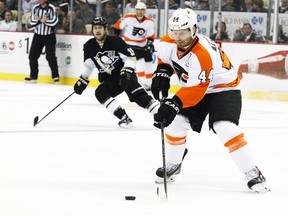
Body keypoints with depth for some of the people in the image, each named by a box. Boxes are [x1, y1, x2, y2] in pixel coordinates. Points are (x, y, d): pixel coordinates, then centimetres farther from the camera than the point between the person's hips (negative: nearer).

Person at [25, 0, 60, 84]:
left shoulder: (51, 8, -13)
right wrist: (41, 20, -20)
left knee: (51, 57, -9)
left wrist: (39, 19, -19)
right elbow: (32, 22, -5)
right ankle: (33, 76, 14)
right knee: (32, 55, 3)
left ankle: (55, 76, 1)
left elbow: (54, 22, -23)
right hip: (38, 35, 4)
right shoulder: (35, 8, 0)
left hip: (49, 36, -4)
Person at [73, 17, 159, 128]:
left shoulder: (115, 41, -14)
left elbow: (131, 56, -13)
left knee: (137, 94, -30)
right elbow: (88, 65, 17)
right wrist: (82, 81, 15)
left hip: (125, 76, -5)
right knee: (100, 93, -24)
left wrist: (127, 72, -24)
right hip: (108, 80, 5)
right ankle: (124, 118, -27)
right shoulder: (89, 46, 0)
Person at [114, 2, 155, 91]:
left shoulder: (149, 22, -8)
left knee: (148, 63, 9)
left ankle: (150, 83, 24)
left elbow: (150, 36, -6)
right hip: (131, 45, -5)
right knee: (140, 62, -20)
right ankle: (144, 83, -17)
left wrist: (150, 43, -24)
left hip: (143, 45, 5)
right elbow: (118, 26, -5)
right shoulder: (128, 18, -17)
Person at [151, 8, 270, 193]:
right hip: (192, 88, 7)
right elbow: (164, 59, 12)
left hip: (224, 88, -7)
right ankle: (172, 165, 20)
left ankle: (252, 173, -17)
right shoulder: (168, 44, -13)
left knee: (225, 127, -25)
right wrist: (162, 74, -7)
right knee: (176, 123, -5)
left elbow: (196, 90, -36)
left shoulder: (202, 55, -36)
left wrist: (174, 104, -43)